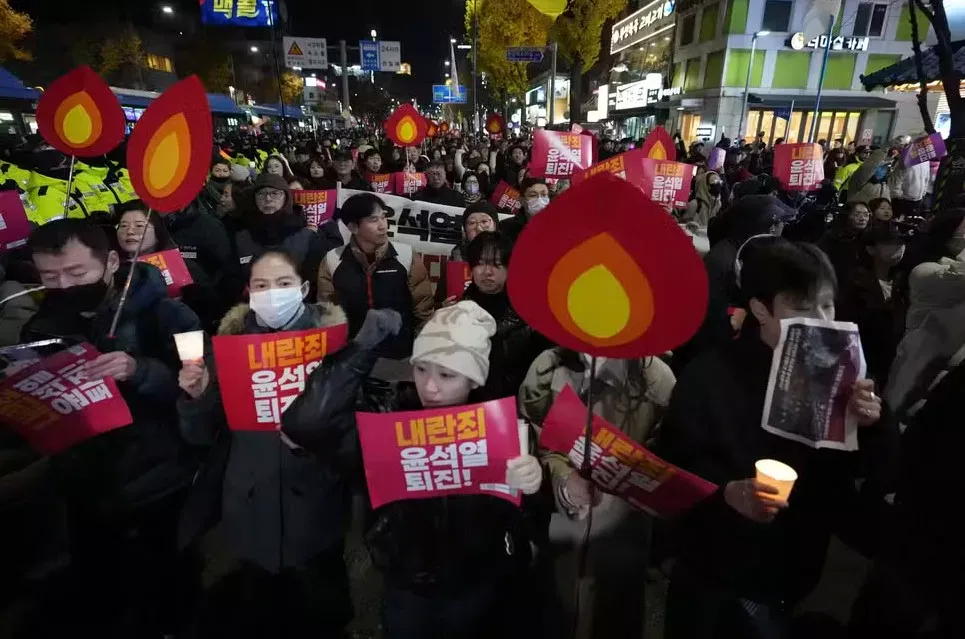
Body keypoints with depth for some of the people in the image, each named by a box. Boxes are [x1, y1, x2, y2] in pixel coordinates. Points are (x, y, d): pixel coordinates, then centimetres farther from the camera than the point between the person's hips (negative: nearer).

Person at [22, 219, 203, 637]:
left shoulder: (164, 314, -10)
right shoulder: (41, 327, 5)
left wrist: (140, 372, -32)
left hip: (160, 493, -4)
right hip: (84, 495, 4)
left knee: (163, 603, 9)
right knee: (92, 600, 16)